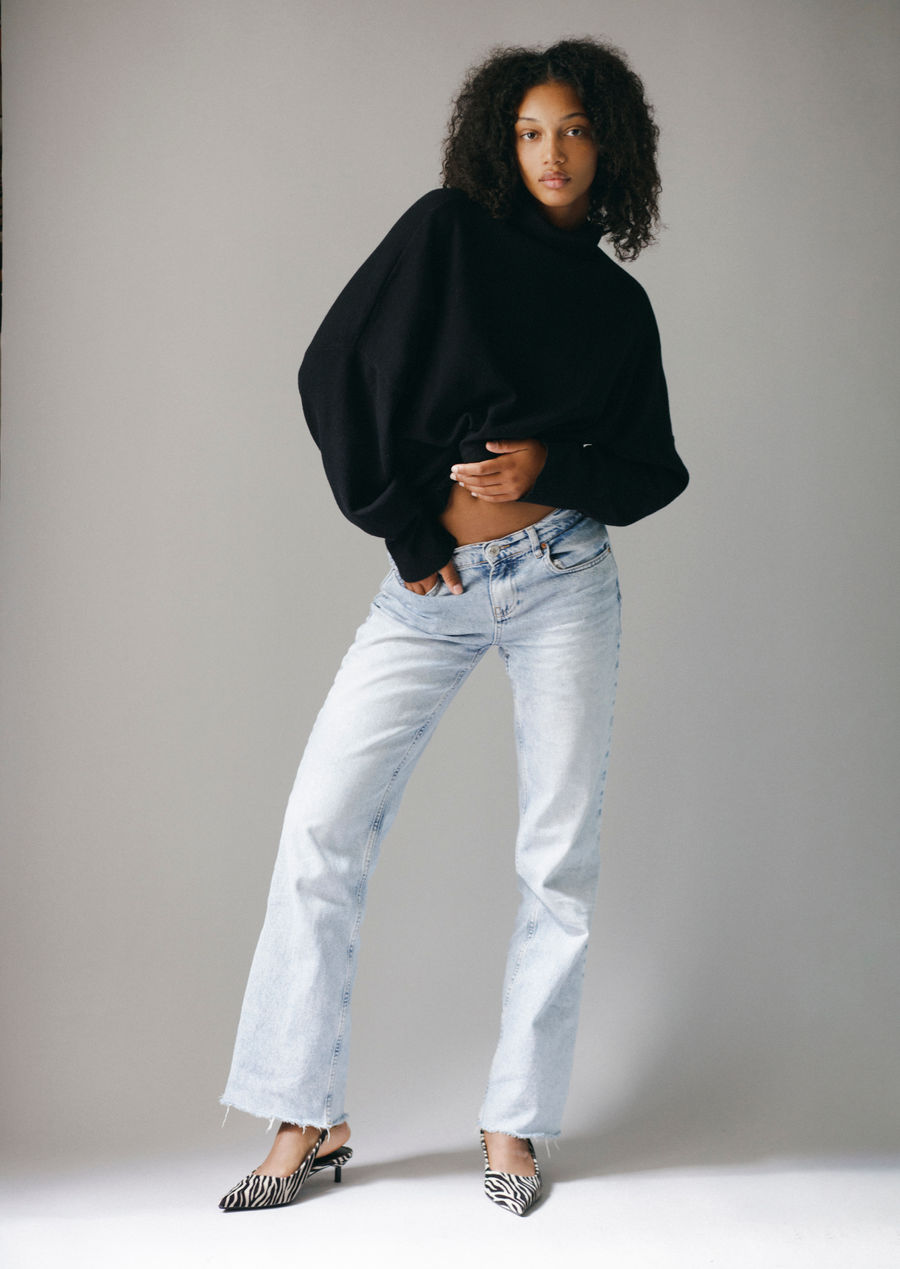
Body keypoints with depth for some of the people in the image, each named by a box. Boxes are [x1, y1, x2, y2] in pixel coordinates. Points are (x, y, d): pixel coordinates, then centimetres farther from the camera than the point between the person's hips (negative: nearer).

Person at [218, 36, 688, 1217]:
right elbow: (335, 371, -1)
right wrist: (402, 521, -3)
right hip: (428, 587, -1)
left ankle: (512, 1121, 15)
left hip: (561, 577, 1)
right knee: (320, 833, -5)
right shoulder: (447, 231, 4)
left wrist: (550, 467, -9)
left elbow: (655, 471, 10)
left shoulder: (619, 303, 11)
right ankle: (310, 1121, 8)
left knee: (560, 859, 0)